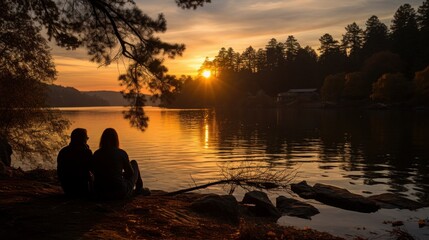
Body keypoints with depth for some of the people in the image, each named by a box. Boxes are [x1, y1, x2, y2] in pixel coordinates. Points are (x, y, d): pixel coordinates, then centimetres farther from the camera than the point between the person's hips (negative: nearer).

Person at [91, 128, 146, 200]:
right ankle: (139, 189, 38)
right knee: (134, 163, 20)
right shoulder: (121, 153, -8)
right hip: (120, 193, -3)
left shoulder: (96, 154, 0)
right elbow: (131, 172, 3)